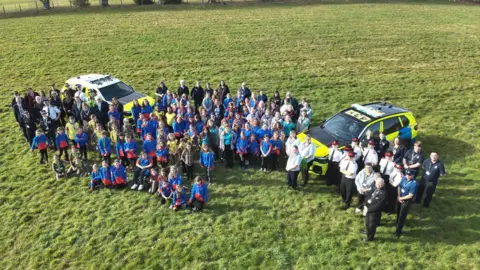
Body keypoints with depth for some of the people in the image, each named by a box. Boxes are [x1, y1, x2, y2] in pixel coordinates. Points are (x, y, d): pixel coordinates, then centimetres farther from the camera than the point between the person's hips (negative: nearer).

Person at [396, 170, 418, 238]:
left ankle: (398, 231, 18)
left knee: (402, 216, 4)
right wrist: (398, 197, -9)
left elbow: (410, 196, -25)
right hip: (400, 198, 6)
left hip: (407, 201, -6)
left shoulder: (414, 183, -27)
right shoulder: (404, 178, -10)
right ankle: (398, 223, 54)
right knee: (398, 212, 27)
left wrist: (401, 198, -14)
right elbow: (399, 187, 1)